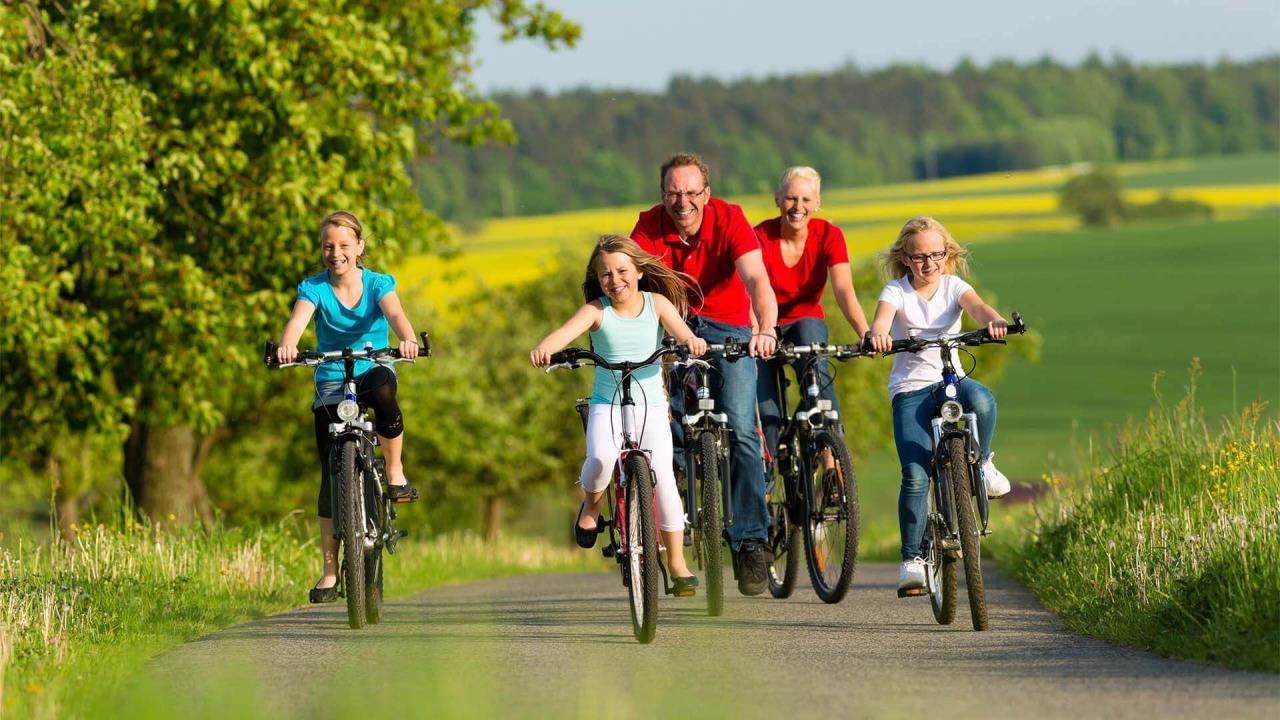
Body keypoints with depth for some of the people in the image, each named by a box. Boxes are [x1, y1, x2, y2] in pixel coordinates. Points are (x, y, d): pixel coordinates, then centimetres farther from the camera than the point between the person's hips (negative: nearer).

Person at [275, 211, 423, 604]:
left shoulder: (377, 284, -6)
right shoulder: (314, 288, -6)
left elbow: (394, 313, -25)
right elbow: (298, 319, -25)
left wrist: (407, 339, -49)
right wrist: (287, 346, -49)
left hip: (373, 368, -1)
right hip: (331, 380, 1)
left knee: (384, 392, -40)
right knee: (332, 473, -5)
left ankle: (396, 473, -19)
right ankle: (330, 569, 0)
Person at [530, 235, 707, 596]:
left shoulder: (656, 303, 0)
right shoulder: (597, 310, -5)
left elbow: (678, 328, -17)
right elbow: (568, 330, -23)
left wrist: (692, 341, -42)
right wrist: (544, 348, -46)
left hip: (651, 406, 1)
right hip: (607, 405, -1)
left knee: (662, 474, -15)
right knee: (601, 457, -30)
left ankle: (677, 562, -2)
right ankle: (591, 505, 6)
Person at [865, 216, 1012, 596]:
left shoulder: (953, 287, 3)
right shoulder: (897, 291, -2)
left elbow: (976, 306, -19)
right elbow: (883, 316, -23)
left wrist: (994, 321, -43)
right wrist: (877, 335, -49)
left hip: (950, 379, 1)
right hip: (910, 389, -1)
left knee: (981, 400, -36)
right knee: (915, 476, -16)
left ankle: (981, 463, -7)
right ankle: (912, 558, -4)